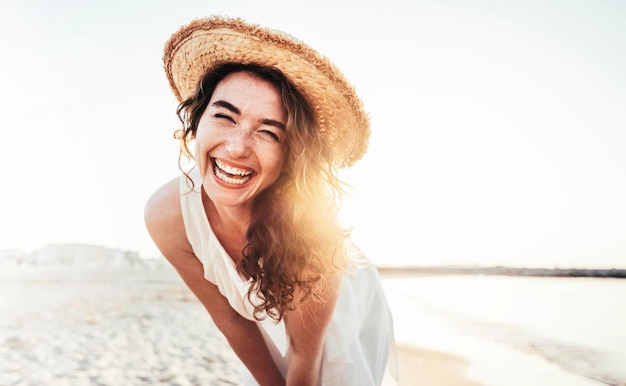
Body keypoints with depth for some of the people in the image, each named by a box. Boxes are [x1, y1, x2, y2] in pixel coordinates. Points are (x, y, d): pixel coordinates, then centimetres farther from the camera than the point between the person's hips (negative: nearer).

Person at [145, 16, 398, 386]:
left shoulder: (310, 220, -39)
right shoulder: (166, 215, -27)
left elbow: (305, 352, -24)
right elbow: (229, 318, -13)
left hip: (344, 318, -2)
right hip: (267, 330, 3)